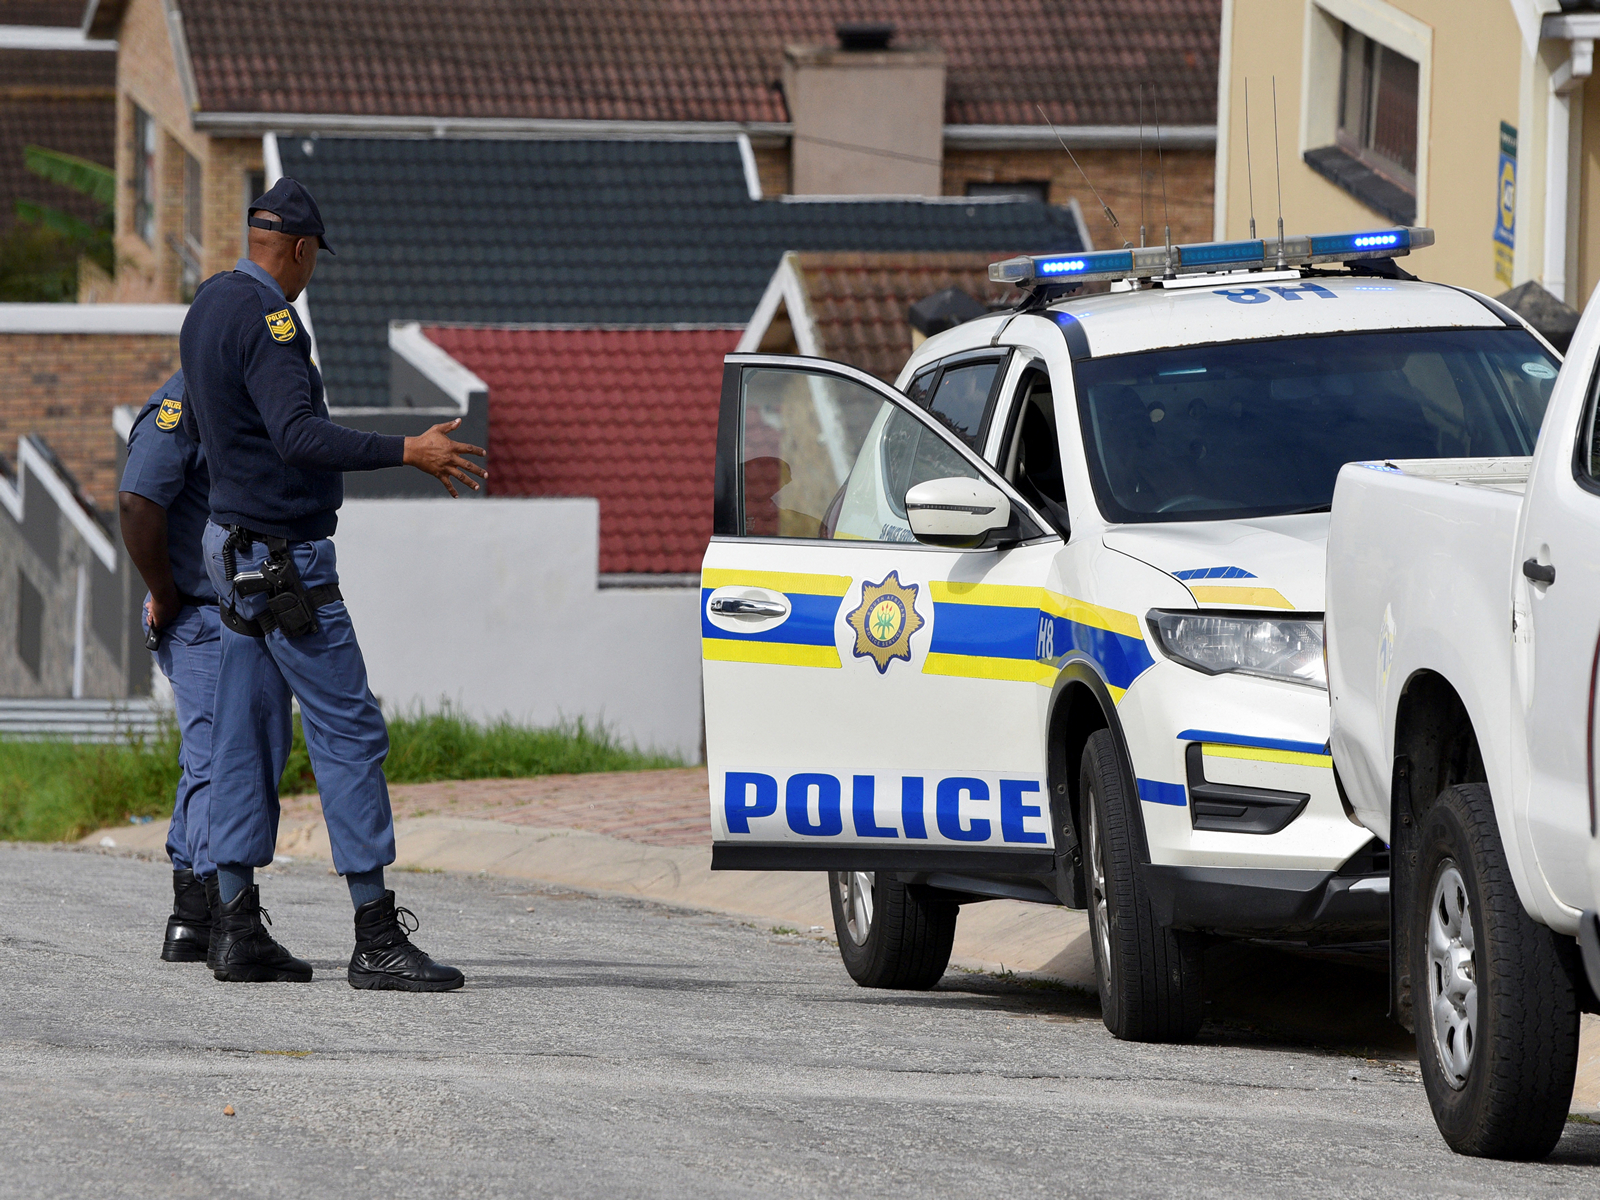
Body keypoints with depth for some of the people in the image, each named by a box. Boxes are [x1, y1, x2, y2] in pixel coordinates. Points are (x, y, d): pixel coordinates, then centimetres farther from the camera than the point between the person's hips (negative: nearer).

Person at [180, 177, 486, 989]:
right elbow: (298, 435, -29)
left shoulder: (209, 305, 12)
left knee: (248, 735, 9)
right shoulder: (266, 319, -18)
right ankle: (376, 938, -14)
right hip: (284, 556, -10)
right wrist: (407, 452, -33)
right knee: (347, 732, -10)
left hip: (237, 548, 10)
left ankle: (237, 929, 8)